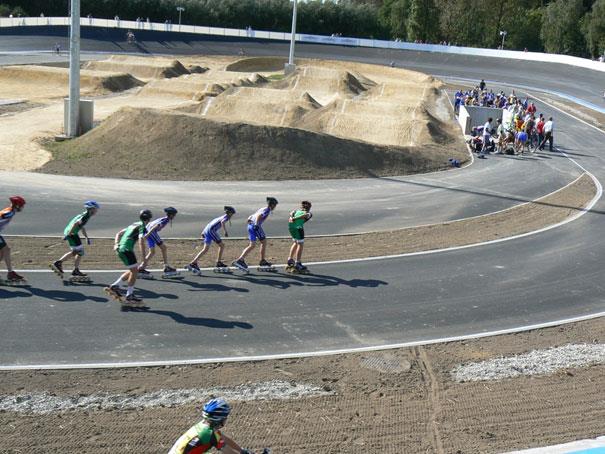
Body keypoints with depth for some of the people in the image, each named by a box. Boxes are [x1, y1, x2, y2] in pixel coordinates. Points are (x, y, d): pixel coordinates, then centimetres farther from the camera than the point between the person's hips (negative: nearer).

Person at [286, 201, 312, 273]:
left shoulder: (297, 211, 29)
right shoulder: (309, 213, 12)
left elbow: (292, 213, 12)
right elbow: (305, 215, -8)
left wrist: (291, 217, -6)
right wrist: (294, 219, -14)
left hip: (290, 226, 6)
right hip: (298, 227, -6)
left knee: (295, 243, 24)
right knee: (300, 245, 2)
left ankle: (290, 260, 32)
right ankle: (297, 264, 0)